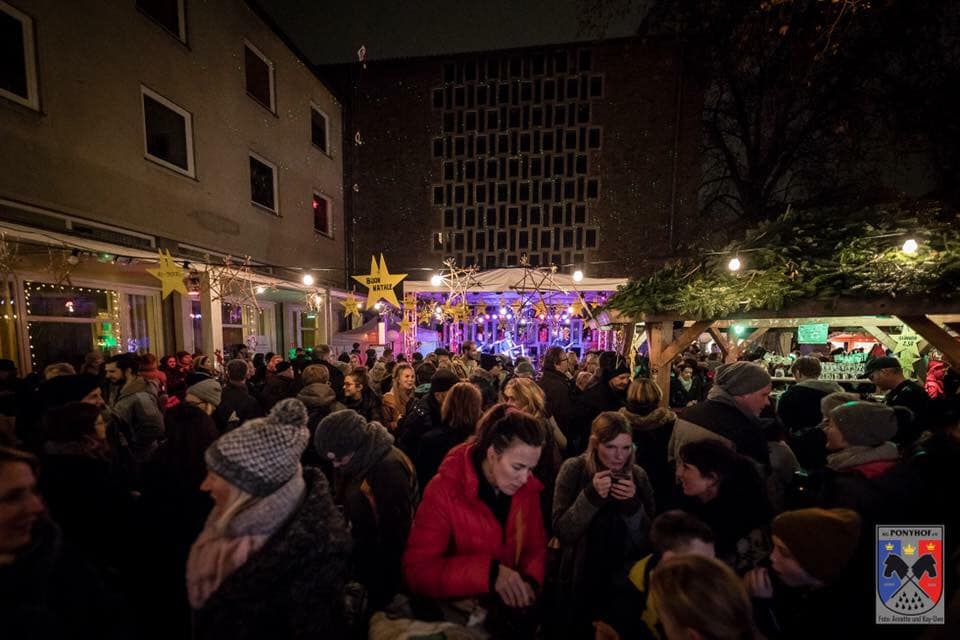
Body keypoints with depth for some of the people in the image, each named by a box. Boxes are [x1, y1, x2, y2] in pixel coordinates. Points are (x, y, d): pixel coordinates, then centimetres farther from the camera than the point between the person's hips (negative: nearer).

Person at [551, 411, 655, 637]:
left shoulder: (638, 476, -8)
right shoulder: (574, 470, -16)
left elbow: (647, 542, -8)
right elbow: (561, 532, -19)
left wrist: (633, 503, -25)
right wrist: (591, 495, -30)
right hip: (579, 580, -2)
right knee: (579, 628, 14)